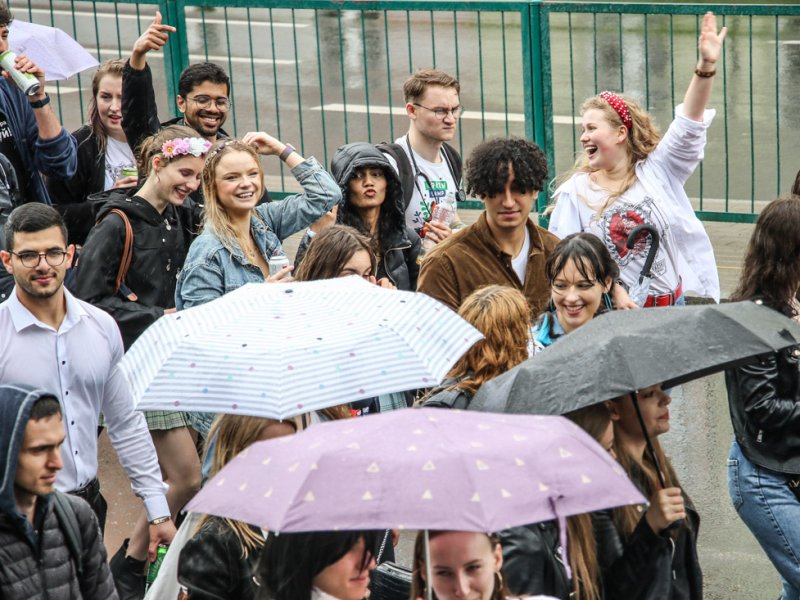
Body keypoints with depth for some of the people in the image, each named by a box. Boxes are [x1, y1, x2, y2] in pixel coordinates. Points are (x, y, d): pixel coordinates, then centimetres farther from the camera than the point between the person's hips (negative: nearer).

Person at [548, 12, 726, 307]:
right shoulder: (575, 191, 0)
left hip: (673, 305, 1)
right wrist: (613, 290, -18)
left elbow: (689, 125, -9)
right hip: (612, 312, -1)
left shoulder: (656, 172, 2)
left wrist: (707, 66, -21)